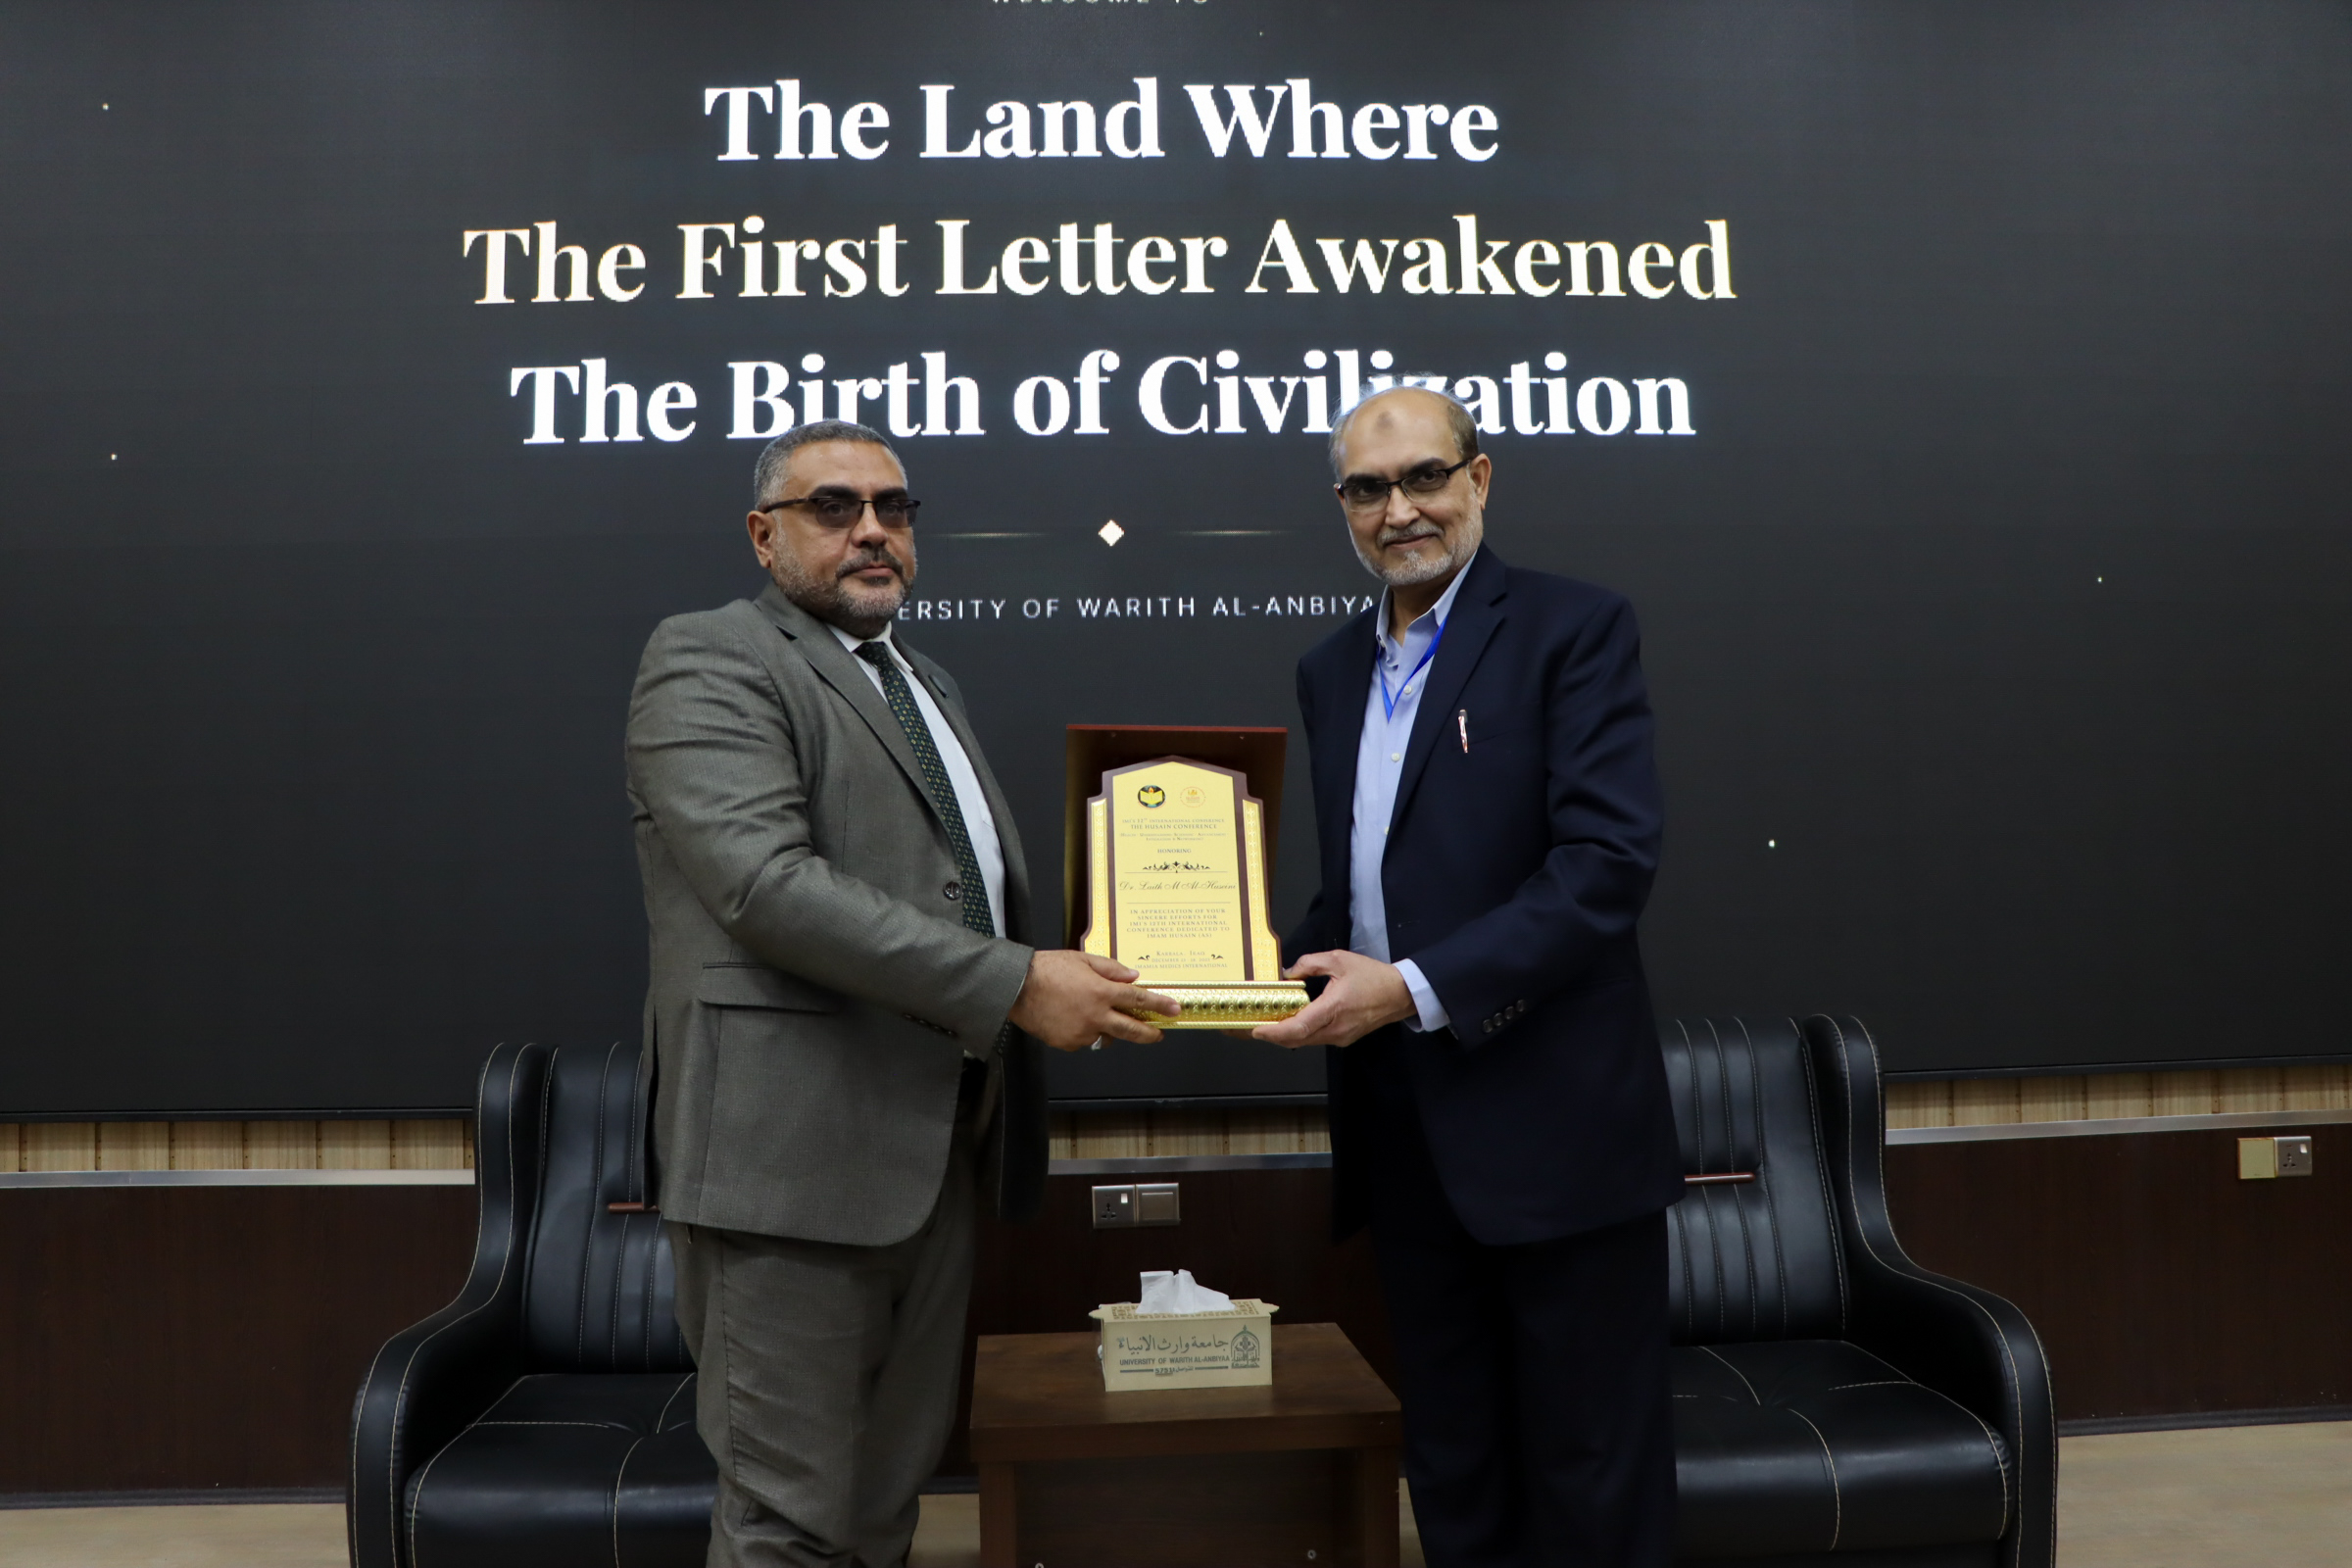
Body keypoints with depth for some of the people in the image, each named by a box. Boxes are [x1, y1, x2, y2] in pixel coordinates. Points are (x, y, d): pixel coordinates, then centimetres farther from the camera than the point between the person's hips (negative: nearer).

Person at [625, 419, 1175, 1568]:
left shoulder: (926, 684, 21)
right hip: (794, 1148, -8)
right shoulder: (711, 659, -6)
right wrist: (1012, 985, -22)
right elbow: (768, 883, -20)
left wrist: (1074, 975, 6)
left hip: (935, 1148, 8)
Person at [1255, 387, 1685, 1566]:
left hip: (1552, 1123, -6)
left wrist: (1415, 987, -22)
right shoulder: (1330, 670, 14)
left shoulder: (1573, 628, -6)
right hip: (1402, 1129, 6)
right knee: (1451, 1472, 18)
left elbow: (1609, 860, -17)